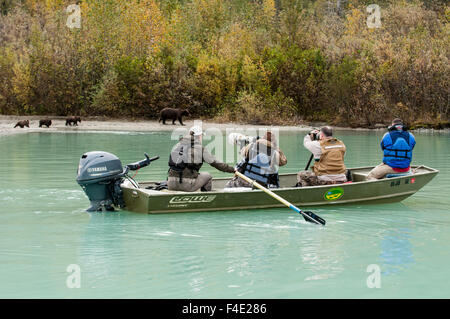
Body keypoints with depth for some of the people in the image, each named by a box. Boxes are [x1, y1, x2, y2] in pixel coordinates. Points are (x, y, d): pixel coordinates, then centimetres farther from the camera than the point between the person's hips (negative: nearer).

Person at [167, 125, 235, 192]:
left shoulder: (177, 145, 11)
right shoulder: (201, 149, 0)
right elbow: (216, 163, 7)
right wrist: (232, 169, 20)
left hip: (171, 185, 3)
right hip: (187, 185, -3)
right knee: (207, 176, 21)